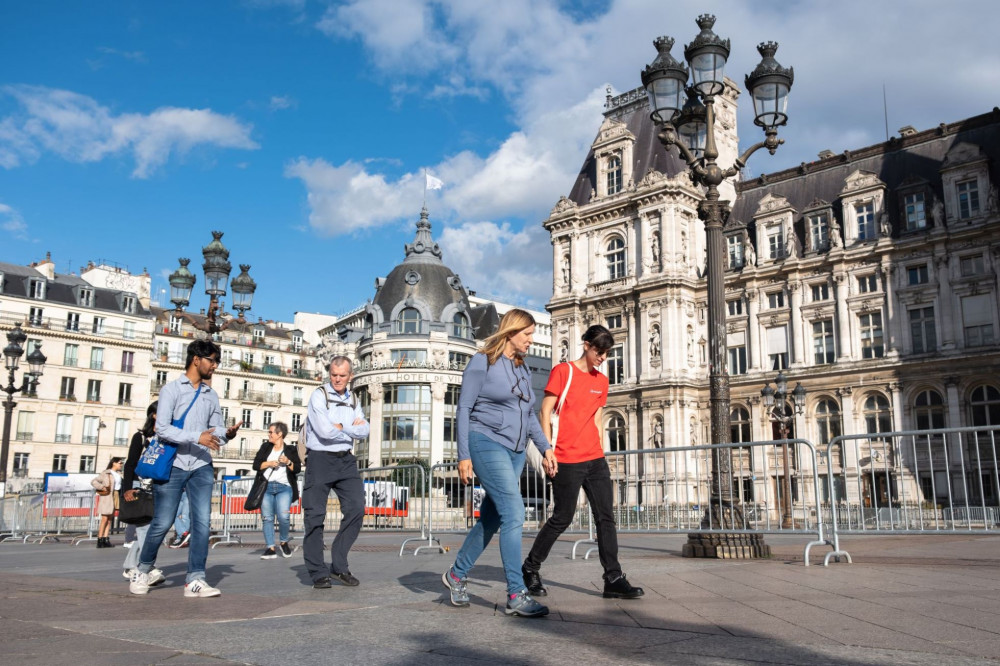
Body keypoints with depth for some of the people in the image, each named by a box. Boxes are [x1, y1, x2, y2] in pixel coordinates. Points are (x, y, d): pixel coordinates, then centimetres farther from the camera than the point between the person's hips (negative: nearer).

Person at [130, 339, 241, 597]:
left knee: (202, 522, -4)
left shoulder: (211, 395, 15)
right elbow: (162, 428, -11)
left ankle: (195, 579, 0)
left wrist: (226, 433, -9)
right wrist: (197, 437, -21)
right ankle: (142, 570, 23)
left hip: (201, 467, 4)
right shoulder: (171, 389, -1)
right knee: (162, 523, 1)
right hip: (173, 465, -4)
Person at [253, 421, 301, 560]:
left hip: (284, 487, -2)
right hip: (266, 487, 2)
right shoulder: (265, 447, 16)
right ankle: (270, 548, 3)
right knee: (267, 518, -2)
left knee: (283, 517, -15)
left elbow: (297, 469, 4)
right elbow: (256, 465, 8)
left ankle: (284, 542, 8)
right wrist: (269, 463, -6)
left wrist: (288, 462, -13)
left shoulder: (291, 450, 10)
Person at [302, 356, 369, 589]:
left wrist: (340, 426, -10)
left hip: (345, 460, 5)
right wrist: (351, 427, -4)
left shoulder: (353, 400, 14)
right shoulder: (319, 395, -5)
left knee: (356, 508, -5)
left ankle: (339, 567, 5)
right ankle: (318, 573, 7)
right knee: (315, 515, -3)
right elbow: (325, 431, -17)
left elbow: (363, 432, 2)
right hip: (320, 459, -5)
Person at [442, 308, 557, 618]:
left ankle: (457, 575, 28)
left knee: (490, 519, 10)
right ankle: (516, 595, -13)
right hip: (487, 444, -7)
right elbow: (464, 408, -6)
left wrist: (545, 447, 12)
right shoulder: (483, 362, -5)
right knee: (514, 513, -16)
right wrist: (464, 455, -11)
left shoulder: (523, 368, 16)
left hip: (515, 452, 8)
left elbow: (529, 414, 22)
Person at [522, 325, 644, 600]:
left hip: (595, 459, 6)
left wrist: (601, 452, 14)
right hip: (567, 461, -6)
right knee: (562, 518, 0)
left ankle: (613, 579, 5)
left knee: (606, 517, 2)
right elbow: (545, 411, -5)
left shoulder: (601, 380, 14)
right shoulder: (562, 371, -4)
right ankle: (530, 568, 18)